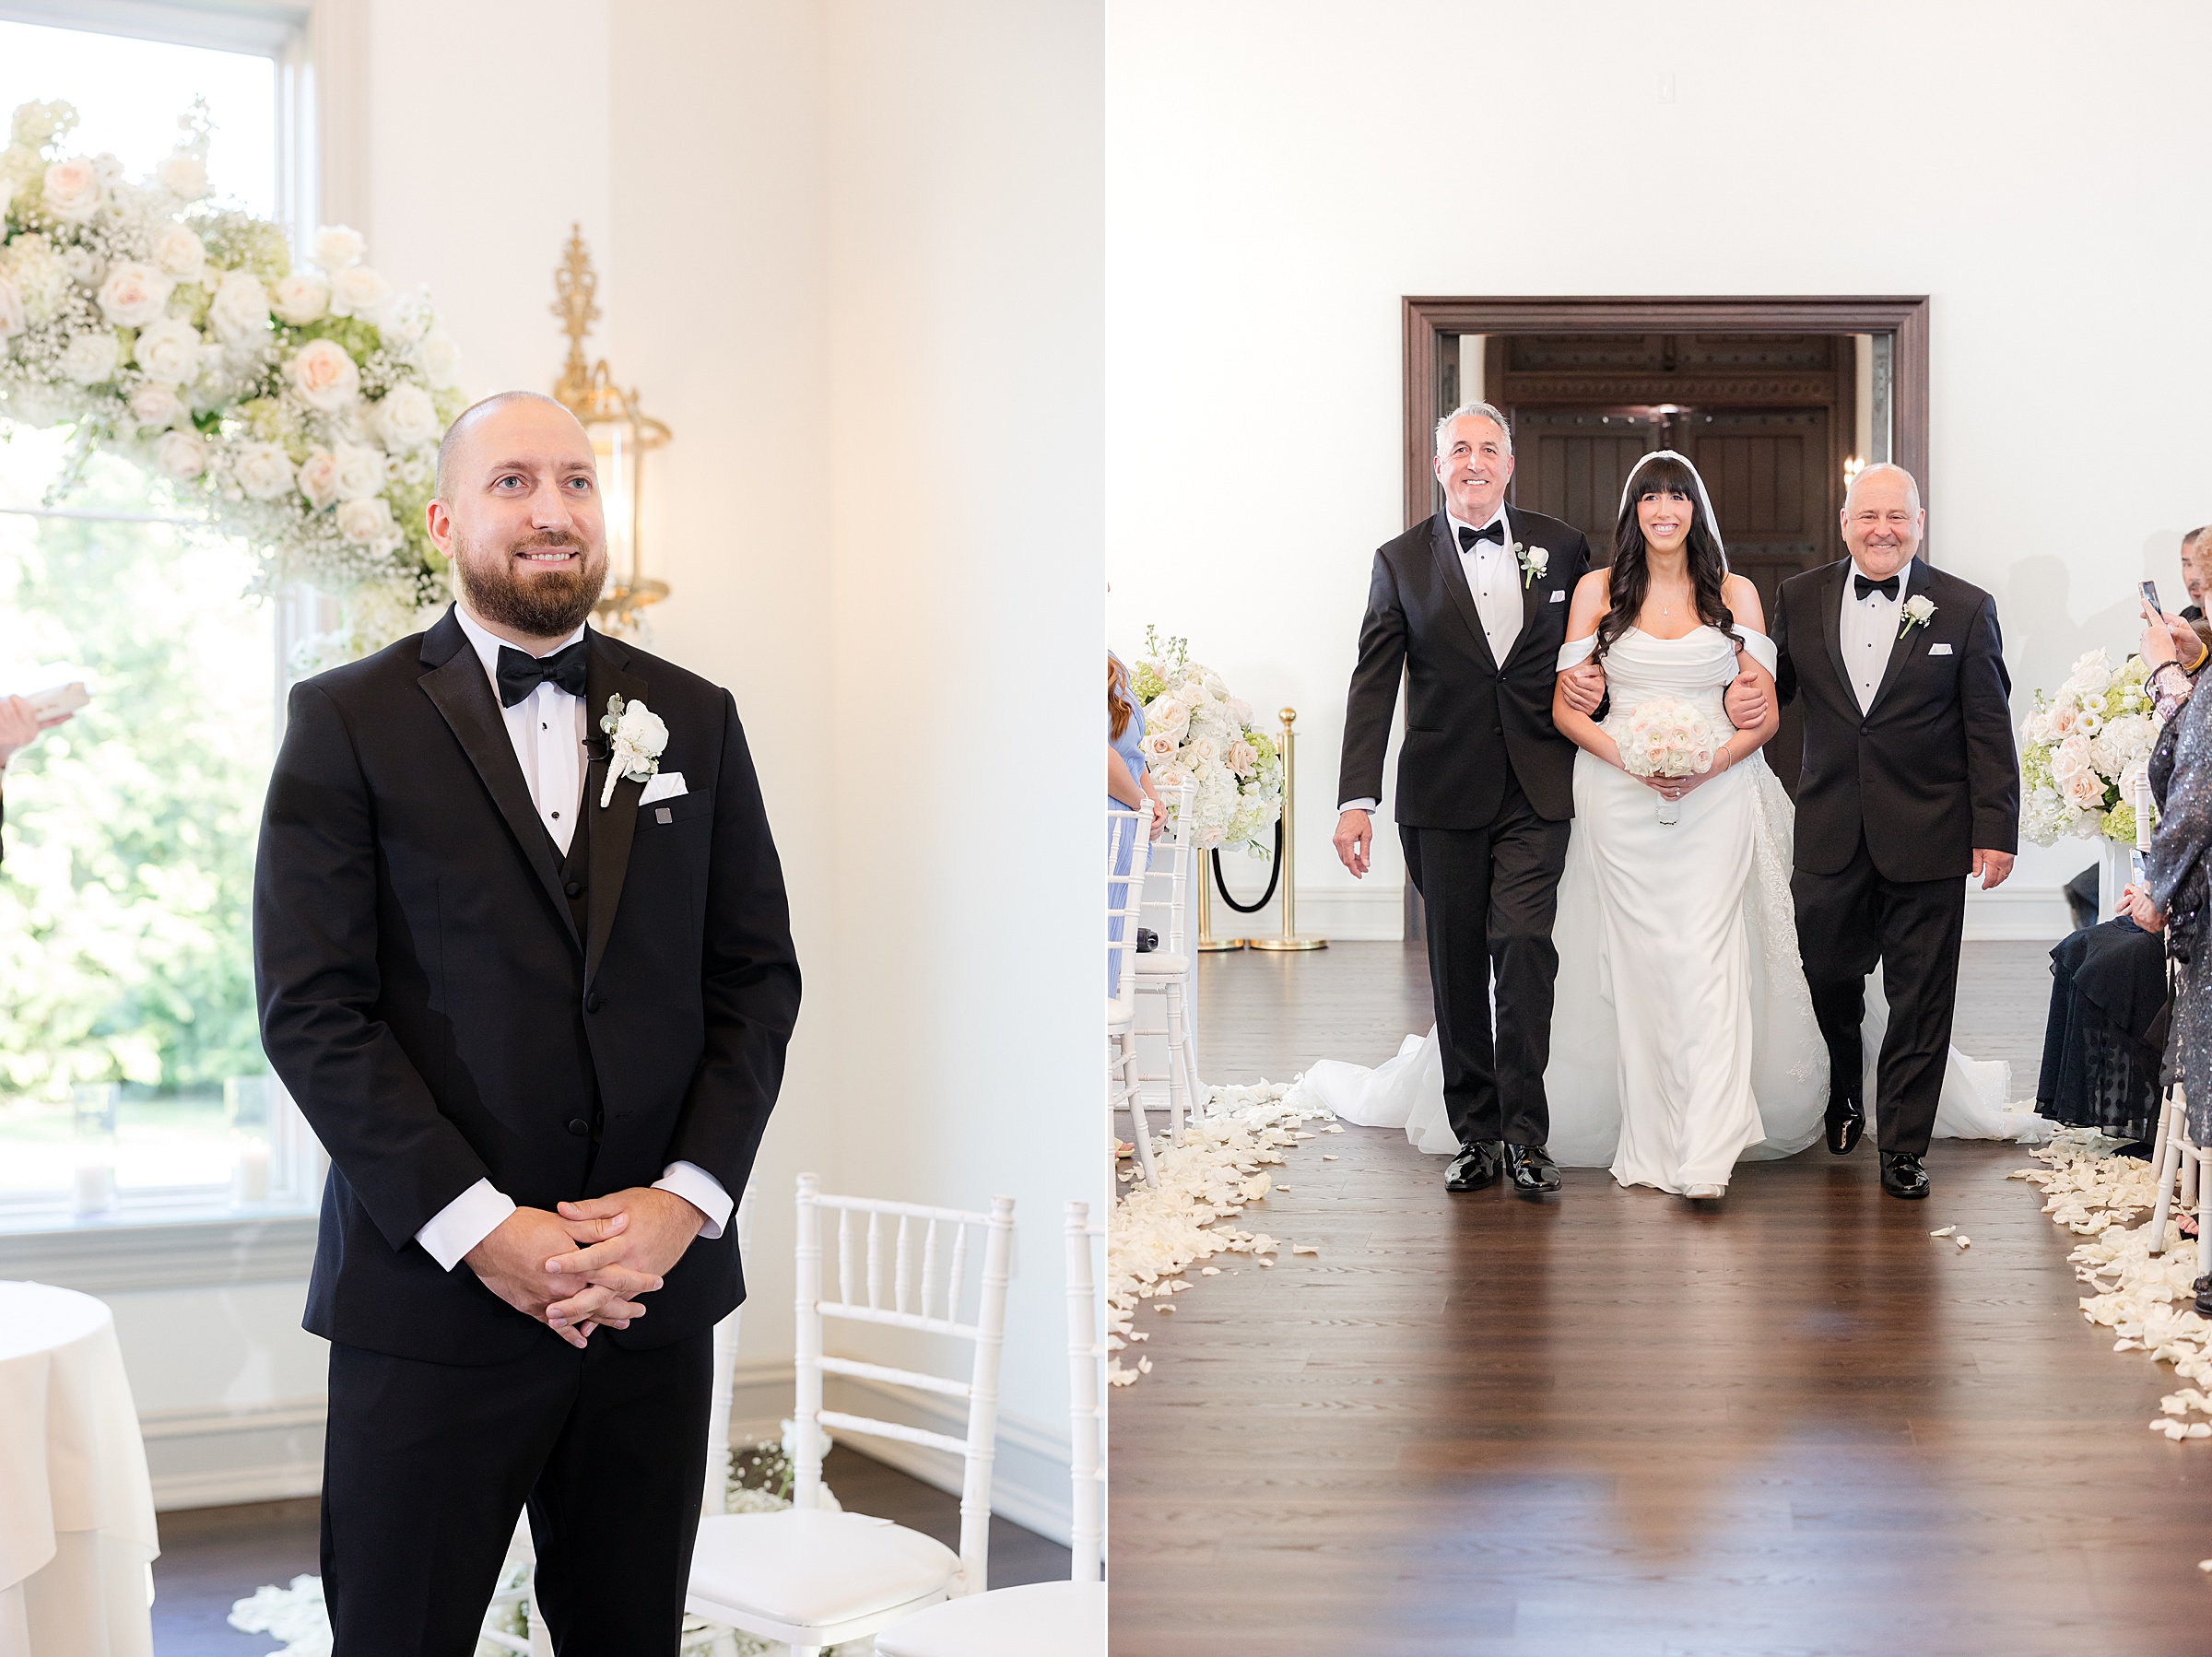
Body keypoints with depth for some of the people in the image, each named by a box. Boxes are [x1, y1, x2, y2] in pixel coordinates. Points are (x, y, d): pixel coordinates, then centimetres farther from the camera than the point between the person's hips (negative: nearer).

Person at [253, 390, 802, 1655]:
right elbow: (309, 1006, -6)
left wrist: (688, 1197, -7)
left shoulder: (696, 720, 10)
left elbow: (759, 976, 7)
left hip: (659, 1290, 3)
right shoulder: (348, 721, 0)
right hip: (432, 1290, -2)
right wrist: (478, 1229, -14)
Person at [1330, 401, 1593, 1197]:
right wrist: (1356, 800, -8)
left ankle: (1525, 1132, -5)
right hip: (1443, 798, 0)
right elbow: (1372, 686, 0)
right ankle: (1475, 1134, 16)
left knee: (1524, 945, -14)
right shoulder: (1401, 561, 4)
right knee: (1457, 967, 5)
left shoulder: (1560, 546, 8)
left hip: (1536, 790, 0)